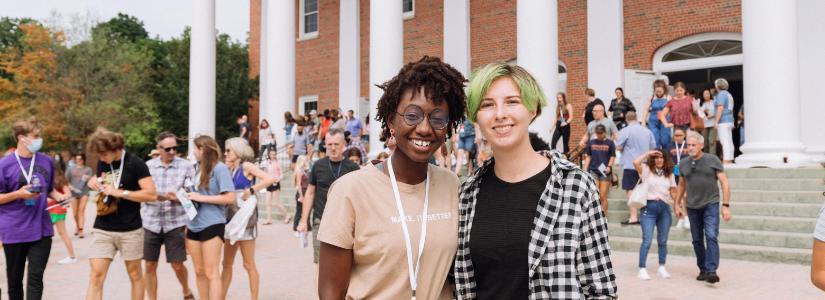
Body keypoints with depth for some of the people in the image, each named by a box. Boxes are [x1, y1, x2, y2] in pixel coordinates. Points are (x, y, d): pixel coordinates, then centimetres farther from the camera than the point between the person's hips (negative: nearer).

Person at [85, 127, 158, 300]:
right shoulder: (102, 163, 5)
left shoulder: (135, 163, -11)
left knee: (135, 274, 10)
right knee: (96, 276, -2)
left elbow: (152, 195, -16)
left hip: (130, 230, -4)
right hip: (103, 229, 4)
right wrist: (93, 182, 0)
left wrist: (119, 192, -20)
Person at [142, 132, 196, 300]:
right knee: (150, 265, 7)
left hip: (175, 223, -2)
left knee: (177, 265, 4)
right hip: (151, 222, 2)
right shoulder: (148, 166, 4)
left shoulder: (186, 166, -1)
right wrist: (159, 196, -15)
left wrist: (179, 197, -21)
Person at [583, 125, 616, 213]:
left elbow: (612, 156, 5)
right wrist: (585, 169, 5)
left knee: (603, 196, 2)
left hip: (605, 172, -1)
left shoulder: (610, 143, 3)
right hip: (593, 170, 1)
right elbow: (588, 156, 12)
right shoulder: (591, 142, 8)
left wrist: (609, 166, -12)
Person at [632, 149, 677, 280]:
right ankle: (642, 269, -3)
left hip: (665, 208, 4)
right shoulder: (647, 170, 2)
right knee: (647, 240, -7)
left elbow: (673, 192, 14)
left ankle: (662, 267, 23)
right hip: (649, 207, -4)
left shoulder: (669, 173, 15)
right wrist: (648, 153, -8)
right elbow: (636, 162, -17)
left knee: (662, 241, 12)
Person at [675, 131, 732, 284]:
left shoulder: (713, 160, -4)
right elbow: (681, 185, 19)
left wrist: (726, 205, -9)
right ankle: (702, 270, 21)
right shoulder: (683, 163, 6)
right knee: (697, 240, 9)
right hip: (692, 207, 4)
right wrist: (677, 204, 18)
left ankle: (711, 271, -19)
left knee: (711, 237, -16)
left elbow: (724, 183, -4)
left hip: (710, 204, -4)